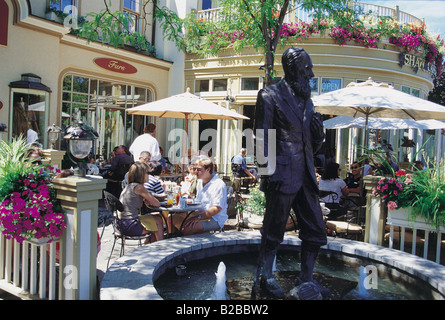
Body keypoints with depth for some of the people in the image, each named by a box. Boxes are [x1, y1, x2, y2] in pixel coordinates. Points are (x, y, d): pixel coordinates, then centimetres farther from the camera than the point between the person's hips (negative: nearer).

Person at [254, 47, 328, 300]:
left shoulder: (306, 100, 18)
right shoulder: (271, 96, -3)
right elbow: (262, 138, -9)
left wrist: (318, 132, 0)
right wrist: (267, 172, -15)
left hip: (305, 177, 7)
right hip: (283, 176, -7)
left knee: (316, 231, 9)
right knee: (273, 232, 5)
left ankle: (306, 282, 24)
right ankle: (265, 279, 23)